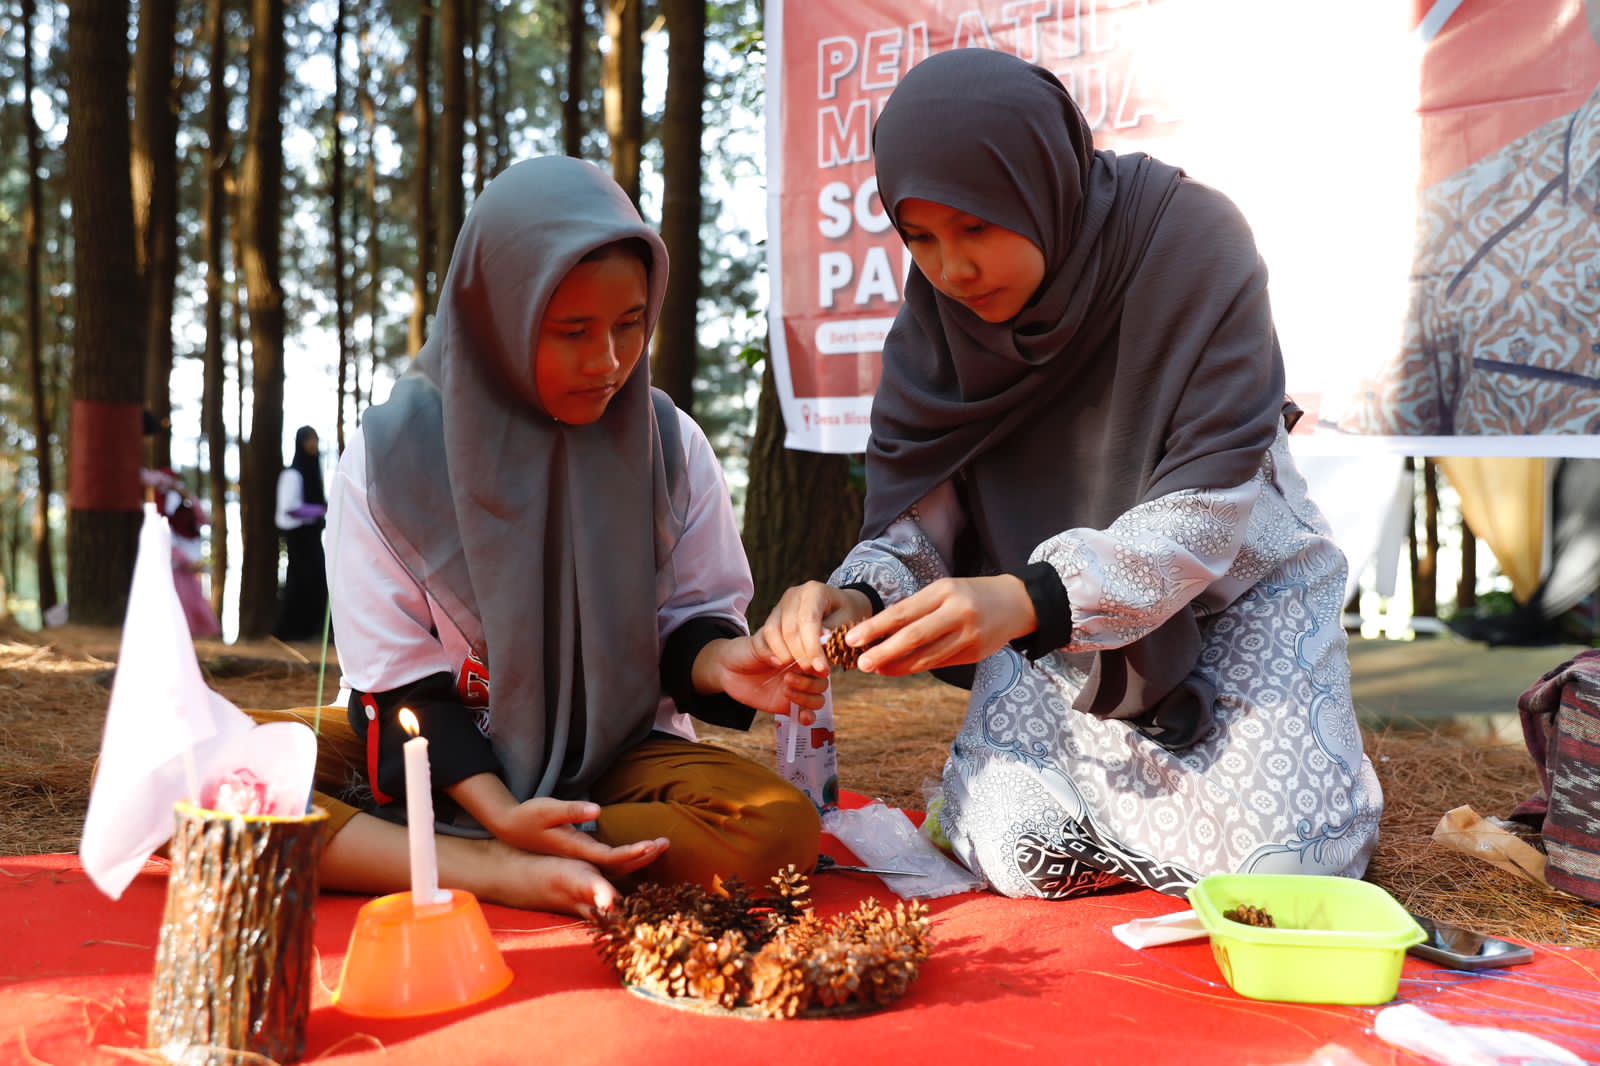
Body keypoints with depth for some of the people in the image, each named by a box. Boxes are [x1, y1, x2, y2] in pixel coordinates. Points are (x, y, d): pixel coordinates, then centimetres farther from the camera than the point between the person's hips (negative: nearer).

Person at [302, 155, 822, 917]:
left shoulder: (669, 445, -4)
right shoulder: (391, 453, -9)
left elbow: (687, 620, 4)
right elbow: (402, 679, -8)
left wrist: (719, 661, -21)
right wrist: (501, 815, -21)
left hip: (610, 758, 1)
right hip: (449, 761, -1)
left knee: (779, 830, -29)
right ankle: (503, 875, -30)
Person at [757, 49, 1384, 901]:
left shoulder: (1192, 239, -23)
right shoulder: (939, 298, -12)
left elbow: (1211, 509, -28)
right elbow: (921, 516, -12)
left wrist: (1029, 602, -43)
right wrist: (859, 597, -35)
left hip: (1232, 583, -2)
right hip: (1048, 614, 3)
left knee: (1287, 864, -18)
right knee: (1015, 847, -16)